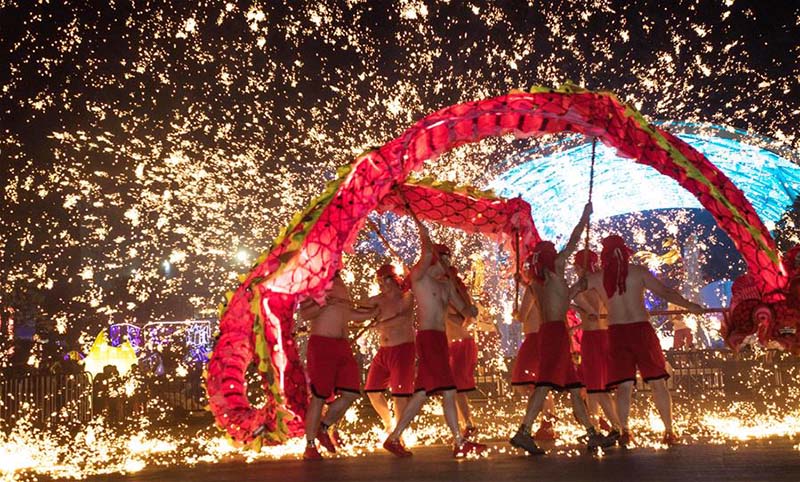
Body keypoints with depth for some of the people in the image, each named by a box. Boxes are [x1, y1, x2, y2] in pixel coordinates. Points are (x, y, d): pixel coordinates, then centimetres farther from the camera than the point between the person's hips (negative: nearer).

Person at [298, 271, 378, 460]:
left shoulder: (342, 287, 20)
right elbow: (305, 313, -13)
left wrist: (374, 313, 27)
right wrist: (326, 303, -26)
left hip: (342, 345, 7)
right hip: (321, 344, -7)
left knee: (351, 393, -1)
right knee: (319, 397, -5)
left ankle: (323, 428, 18)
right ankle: (310, 446, 5)